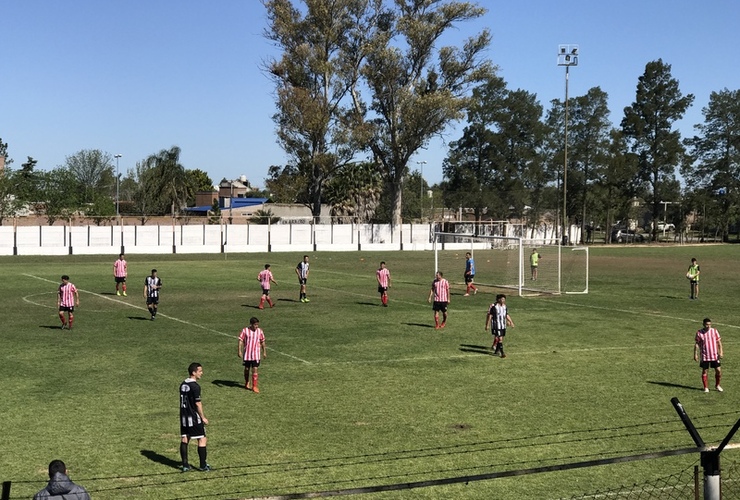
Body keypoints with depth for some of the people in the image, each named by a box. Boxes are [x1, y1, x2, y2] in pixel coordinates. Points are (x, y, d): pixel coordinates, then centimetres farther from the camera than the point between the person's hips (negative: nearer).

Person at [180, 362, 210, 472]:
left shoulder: (183, 384, 8)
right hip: (194, 418, -8)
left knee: (184, 439, 10)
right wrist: (203, 417, -9)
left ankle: (185, 465, 12)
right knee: (202, 439, 1)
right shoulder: (195, 386, -18)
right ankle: (203, 465, 5)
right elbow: (198, 404, -17)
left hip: (184, 417, 8)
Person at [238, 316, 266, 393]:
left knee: (255, 369, -8)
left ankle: (254, 386, -2)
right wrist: (239, 351, -14)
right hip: (247, 354, 0)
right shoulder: (245, 331, -8)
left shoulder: (260, 331, -1)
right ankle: (246, 383, 36)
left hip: (256, 354, 0)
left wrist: (264, 352, 14)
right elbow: (241, 341, -6)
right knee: (246, 369, 14)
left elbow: (262, 342, 11)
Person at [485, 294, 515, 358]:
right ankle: (502, 353, -10)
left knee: (500, 338, 14)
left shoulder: (504, 306, 7)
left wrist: (511, 322, 12)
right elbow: (489, 316, -10)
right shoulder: (493, 306, -13)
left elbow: (507, 315, 18)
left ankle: (496, 350, 31)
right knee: (500, 339, -12)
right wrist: (487, 325, -9)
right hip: (496, 325, -7)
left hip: (503, 326, 7)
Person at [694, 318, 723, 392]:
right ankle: (705, 387, 17)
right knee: (704, 371, 3)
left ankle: (717, 385, 21)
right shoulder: (699, 333, -5)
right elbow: (696, 344, 0)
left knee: (718, 370, 0)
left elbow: (719, 342, 3)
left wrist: (721, 352, -4)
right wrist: (695, 354, -5)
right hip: (705, 357, -1)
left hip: (715, 355, 1)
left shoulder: (714, 331, -1)